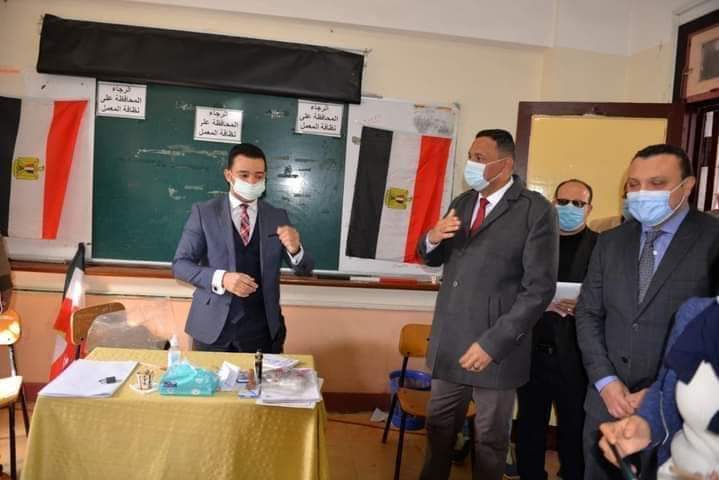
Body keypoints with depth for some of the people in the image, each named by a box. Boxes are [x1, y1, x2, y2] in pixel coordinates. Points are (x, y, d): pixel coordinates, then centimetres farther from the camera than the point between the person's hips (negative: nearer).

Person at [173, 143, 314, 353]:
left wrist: (294, 249, -21)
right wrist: (221, 279, -23)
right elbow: (180, 264, -5)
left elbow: (304, 270, 2)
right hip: (212, 328, -1)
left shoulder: (278, 217, 3)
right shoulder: (204, 212, -2)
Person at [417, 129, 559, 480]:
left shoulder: (536, 211, -11)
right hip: (449, 341, 6)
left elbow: (540, 288, -16)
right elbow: (433, 259, 16)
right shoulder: (462, 202, 9)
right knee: (439, 425, 20)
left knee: (490, 437, 14)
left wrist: (493, 343, -20)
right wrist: (432, 238, -9)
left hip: (495, 345, -5)